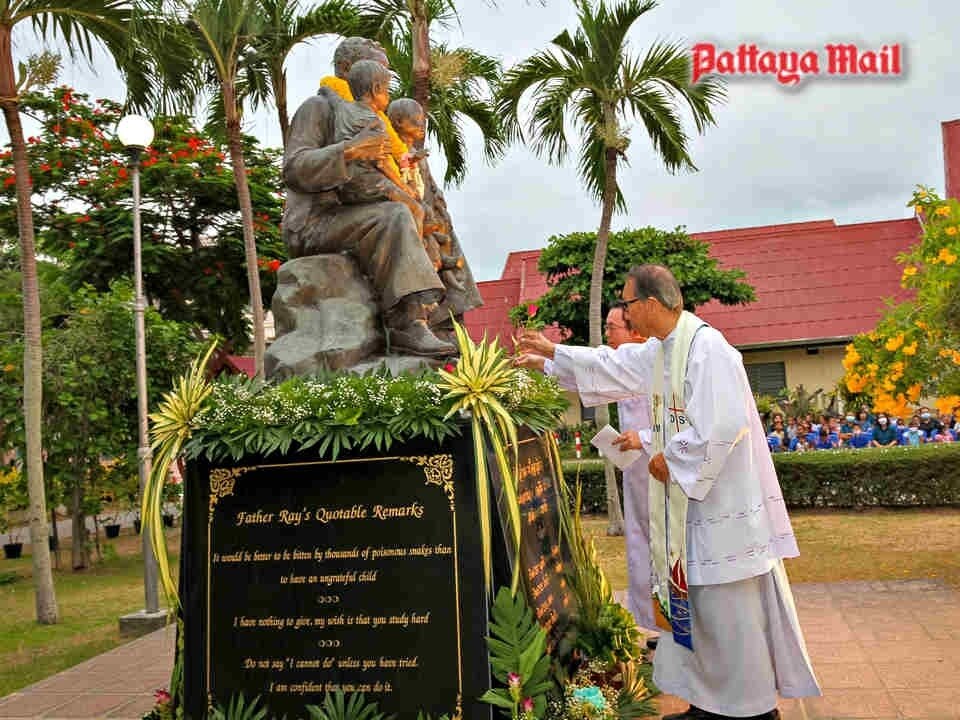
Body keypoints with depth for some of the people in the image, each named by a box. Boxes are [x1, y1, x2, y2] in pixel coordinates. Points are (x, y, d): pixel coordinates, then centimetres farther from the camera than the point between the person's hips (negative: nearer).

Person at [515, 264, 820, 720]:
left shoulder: (706, 347, -19)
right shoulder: (660, 350, 10)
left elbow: (723, 426, -26)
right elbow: (611, 366, 25)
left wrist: (670, 457, -14)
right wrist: (551, 354, 28)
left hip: (721, 503, -10)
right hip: (690, 500, 10)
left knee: (728, 610, 1)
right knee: (695, 604, 16)